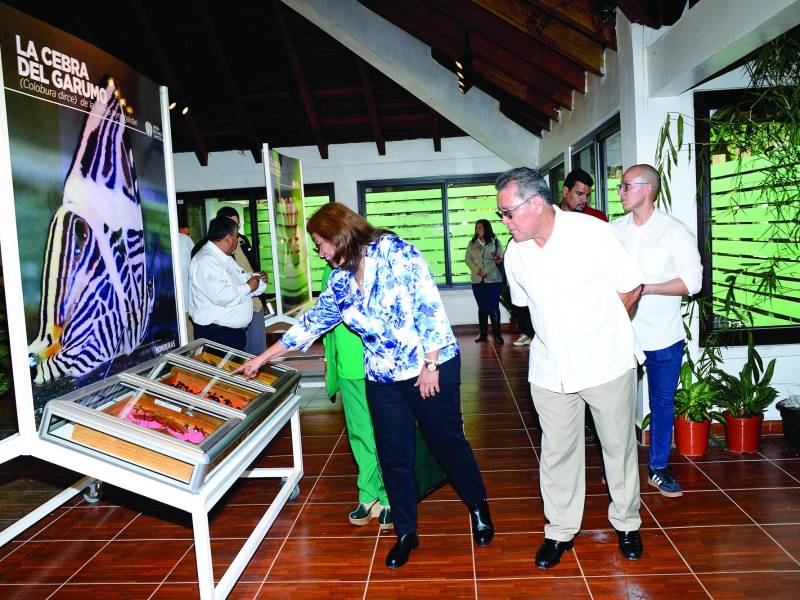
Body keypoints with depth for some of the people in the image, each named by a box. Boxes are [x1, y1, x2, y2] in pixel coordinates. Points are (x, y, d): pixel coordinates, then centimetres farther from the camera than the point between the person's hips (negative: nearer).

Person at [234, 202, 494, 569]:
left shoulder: (395, 252, -12)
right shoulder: (338, 280, 7)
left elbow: (429, 307, -16)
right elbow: (313, 322, 14)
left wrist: (431, 364, -18)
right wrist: (262, 358, 16)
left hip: (432, 369, -5)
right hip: (382, 380, 5)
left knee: (448, 442, 10)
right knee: (393, 456, 8)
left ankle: (478, 506, 36)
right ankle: (406, 533, 28)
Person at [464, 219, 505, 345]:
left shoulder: (496, 242, 3)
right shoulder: (472, 243, 11)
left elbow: (499, 259, -5)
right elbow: (467, 259, 3)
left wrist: (486, 271, -16)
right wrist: (477, 270, -13)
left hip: (493, 279, -3)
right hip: (477, 280, 3)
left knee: (493, 307, -5)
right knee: (482, 307, 8)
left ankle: (497, 334, 2)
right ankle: (483, 333, 16)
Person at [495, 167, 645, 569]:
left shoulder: (593, 233, -15)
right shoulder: (515, 254, -2)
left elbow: (631, 287, -4)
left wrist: (604, 333, 6)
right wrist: (558, 336, 12)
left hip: (607, 364, -3)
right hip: (550, 369, 3)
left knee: (619, 446, 14)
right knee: (557, 452, 10)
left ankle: (626, 522, 36)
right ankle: (560, 530, 28)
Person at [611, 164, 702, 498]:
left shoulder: (675, 232, -7)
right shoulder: (614, 229, 3)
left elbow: (692, 282, -11)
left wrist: (646, 288, -20)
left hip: (663, 335, -2)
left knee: (662, 401, 10)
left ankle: (658, 468, 26)